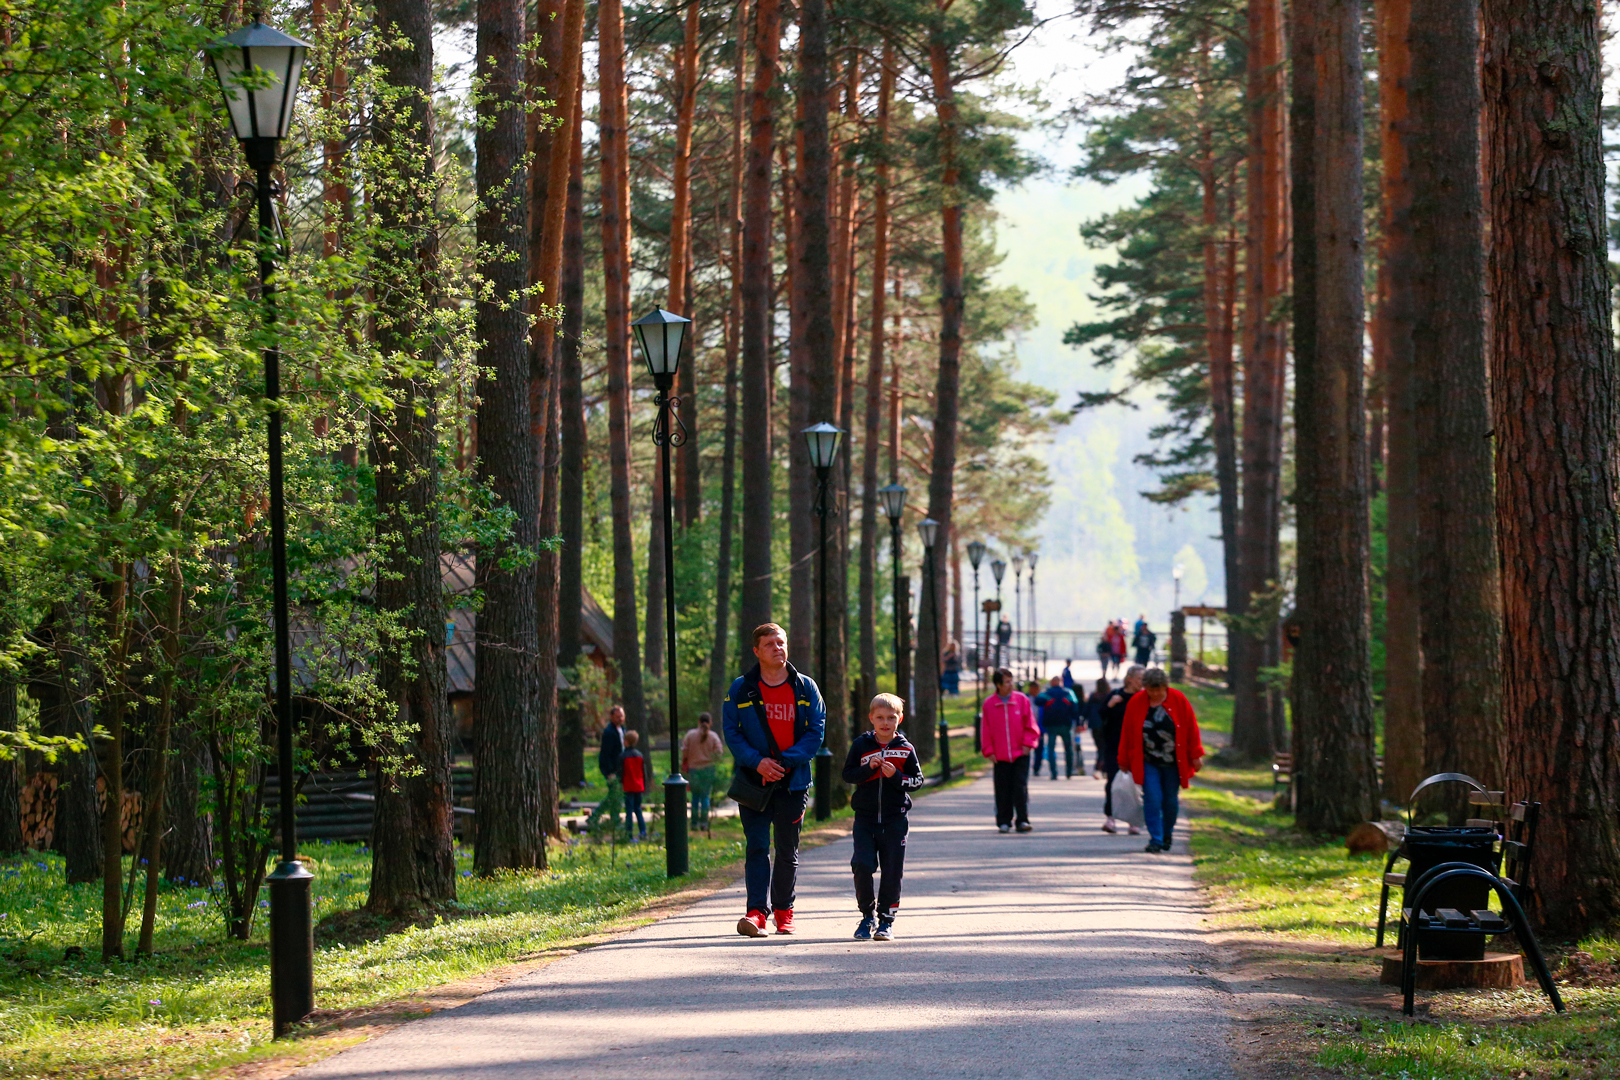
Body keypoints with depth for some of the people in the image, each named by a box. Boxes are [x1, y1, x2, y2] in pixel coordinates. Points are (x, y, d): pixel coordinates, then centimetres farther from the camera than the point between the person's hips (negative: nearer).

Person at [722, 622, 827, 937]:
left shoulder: (806, 688, 5)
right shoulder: (741, 689, 3)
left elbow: (816, 731, 0)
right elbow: (731, 731, -1)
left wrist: (786, 761, -13)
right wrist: (756, 761, -17)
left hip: (792, 780, 1)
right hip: (753, 780, -1)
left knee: (788, 850, 9)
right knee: (757, 846, -9)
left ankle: (784, 911, 20)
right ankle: (756, 912, -15)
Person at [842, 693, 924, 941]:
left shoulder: (905, 749, 1)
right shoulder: (861, 745, 2)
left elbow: (917, 779, 1)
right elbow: (847, 774, 0)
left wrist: (896, 776, -16)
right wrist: (869, 768, -16)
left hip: (895, 819, 0)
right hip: (865, 818, 0)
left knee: (892, 870, 1)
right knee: (861, 866, -9)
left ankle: (886, 920, 12)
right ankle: (867, 916, 8)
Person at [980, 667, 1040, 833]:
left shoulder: (1021, 700, 2)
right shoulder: (989, 704, 1)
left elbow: (1030, 725, 6)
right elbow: (985, 729, 5)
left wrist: (1027, 743, -3)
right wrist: (989, 751, 0)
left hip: (1020, 753, 0)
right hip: (1000, 755, 0)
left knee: (1021, 787, -6)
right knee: (1003, 790, 3)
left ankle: (1023, 821, -3)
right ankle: (1004, 822, 13)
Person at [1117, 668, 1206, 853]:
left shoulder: (1179, 700, -5)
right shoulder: (1136, 703, -5)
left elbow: (1191, 728, 1)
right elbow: (1127, 733, 3)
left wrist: (1196, 755, 1)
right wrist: (1124, 760, 7)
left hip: (1173, 763, 1)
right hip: (1148, 763, -1)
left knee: (1171, 801, 7)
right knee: (1152, 800, -12)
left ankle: (1167, 835, 30)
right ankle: (1155, 840, -7)